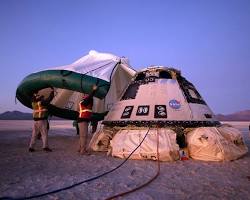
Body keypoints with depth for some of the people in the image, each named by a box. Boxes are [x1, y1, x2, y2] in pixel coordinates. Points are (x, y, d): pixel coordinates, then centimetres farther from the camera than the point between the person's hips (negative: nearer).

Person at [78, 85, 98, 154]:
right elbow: (89, 97, -20)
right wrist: (94, 90, -17)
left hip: (85, 120, 10)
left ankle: (80, 149, 23)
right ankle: (83, 150, -12)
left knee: (82, 135, 15)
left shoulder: (87, 103, 18)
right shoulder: (83, 102, -8)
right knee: (84, 135, -12)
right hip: (82, 120, -10)